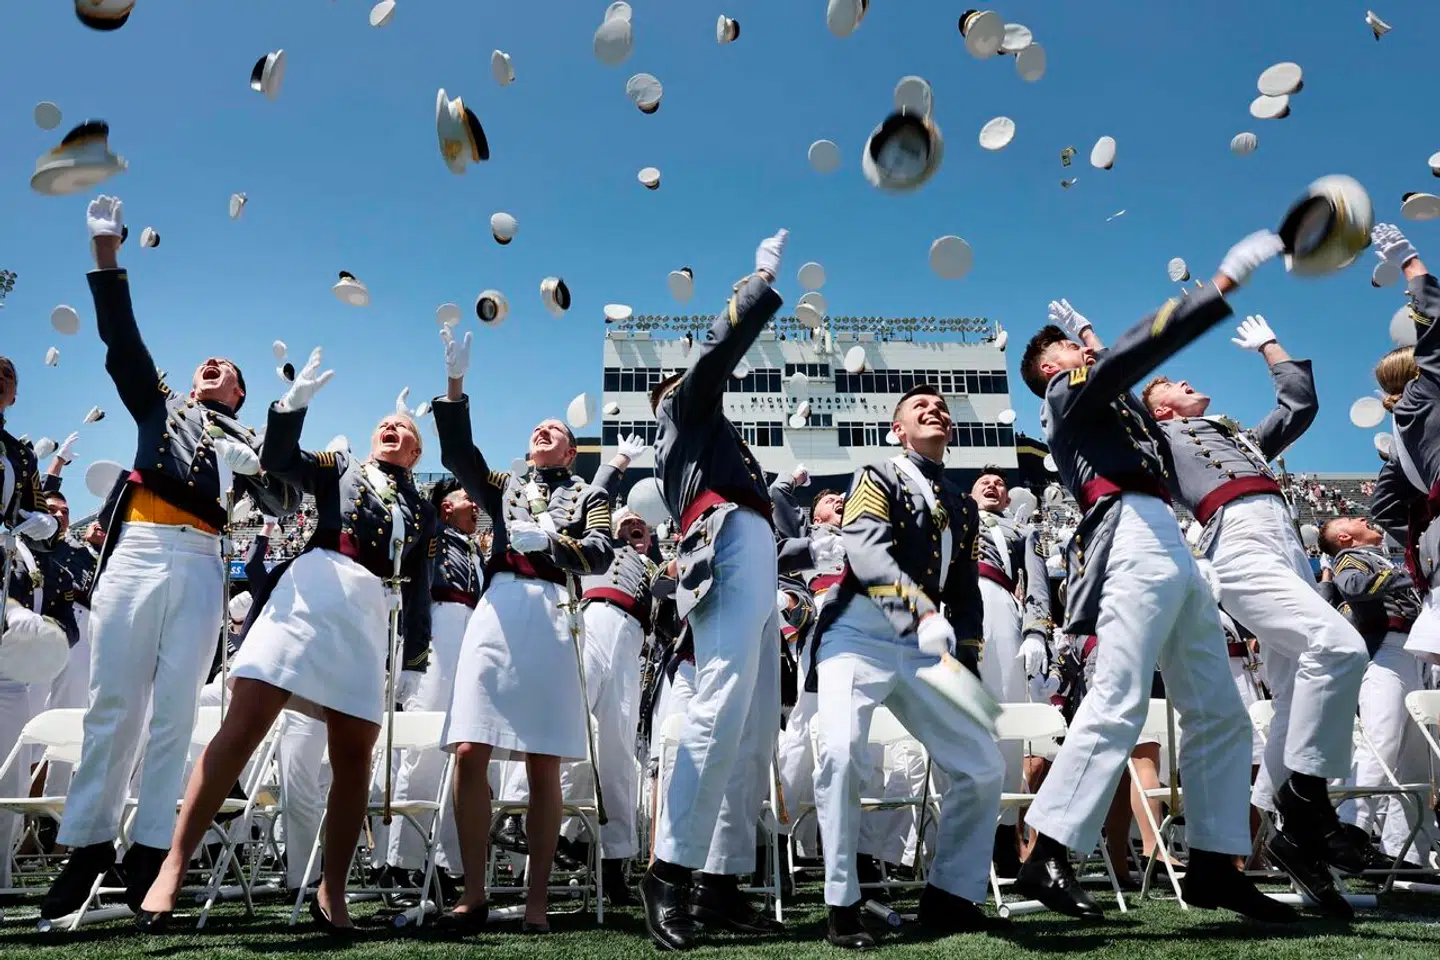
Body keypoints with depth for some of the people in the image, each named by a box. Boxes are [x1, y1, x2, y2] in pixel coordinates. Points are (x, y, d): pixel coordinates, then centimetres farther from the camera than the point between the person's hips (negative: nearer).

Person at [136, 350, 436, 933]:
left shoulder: (421, 510, 24)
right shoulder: (340, 467, 21)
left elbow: (418, 589, 18)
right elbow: (277, 460, 4)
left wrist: (415, 654, 9)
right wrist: (295, 402, -10)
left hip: (372, 615, 3)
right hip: (313, 589, -2)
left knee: (354, 756, -3)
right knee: (242, 728, -12)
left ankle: (332, 892, 5)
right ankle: (174, 866, -9)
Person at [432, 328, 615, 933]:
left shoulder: (588, 494, 17)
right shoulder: (504, 484, 23)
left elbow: (600, 553, 2)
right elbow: (457, 454, 6)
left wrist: (547, 542, -11)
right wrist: (455, 383, -3)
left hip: (551, 616, -2)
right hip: (496, 611, 2)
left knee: (544, 764, -3)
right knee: (471, 753, -6)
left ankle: (537, 899, 3)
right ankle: (474, 894, 3)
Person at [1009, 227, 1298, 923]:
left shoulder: (1102, 402, 31)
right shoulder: (1066, 393, 7)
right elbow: (1141, 347, -5)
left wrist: (1087, 334, 38)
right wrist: (1225, 282, -6)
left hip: (1172, 552, 10)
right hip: (1134, 541, -10)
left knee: (1219, 714, 6)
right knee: (1118, 705, -20)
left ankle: (1213, 866, 9)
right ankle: (1044, 856, -20)